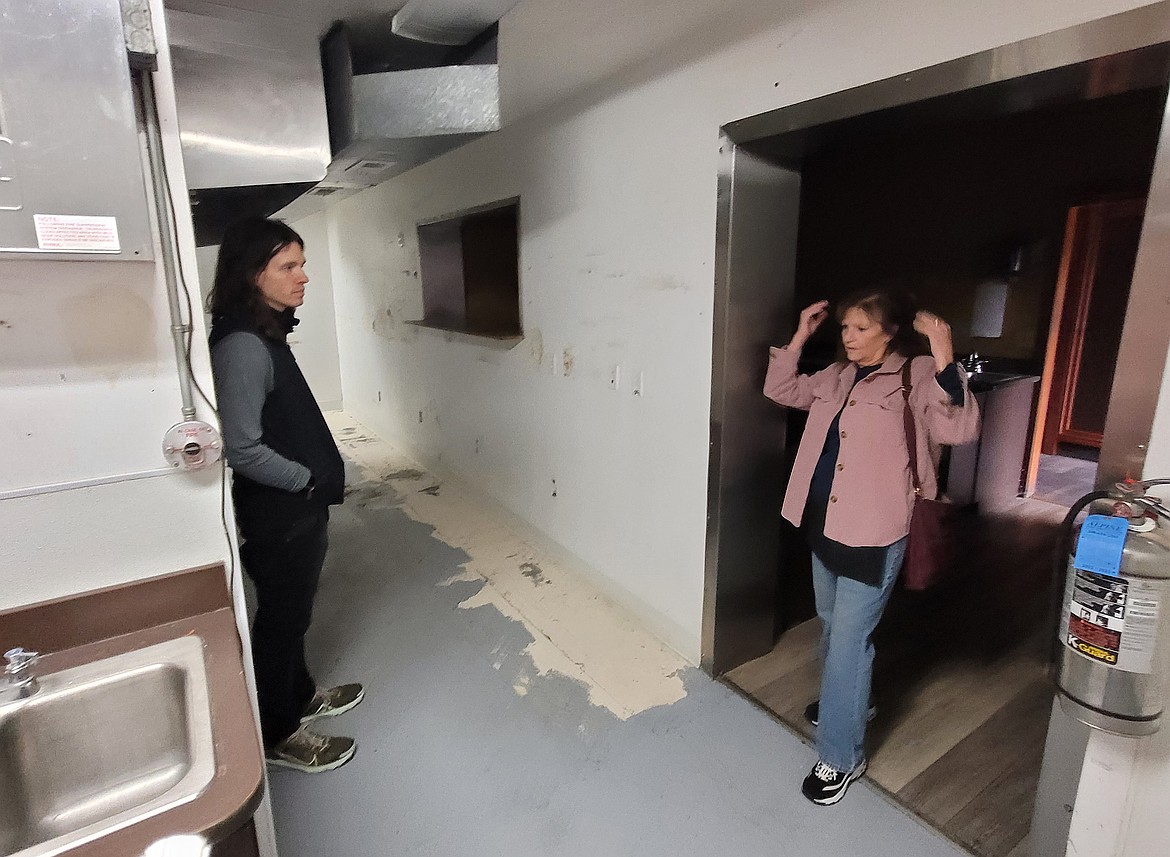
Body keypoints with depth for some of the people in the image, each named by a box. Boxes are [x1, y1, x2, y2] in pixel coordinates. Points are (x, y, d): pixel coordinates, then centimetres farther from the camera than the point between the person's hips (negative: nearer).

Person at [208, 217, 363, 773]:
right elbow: (243, 449, -26)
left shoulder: (266, 336, 5)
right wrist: (310, 479, -15)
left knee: (292, 612, 24)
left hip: (297, 509, 9)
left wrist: (322, 475, 9)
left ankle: (300, 695, 45)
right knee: (281, 617, 10)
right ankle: (279, 733, 32)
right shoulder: (242, 348, -24)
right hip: (278, 516, -9)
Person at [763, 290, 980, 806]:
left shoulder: (917, 377, -11)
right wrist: (799, 338, 7)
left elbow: (960, 429, -24)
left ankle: (841, 757, 17)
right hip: (822, 523, 8)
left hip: (873, 533, -7)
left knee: (848, 640, 0)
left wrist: (944, 362, -35)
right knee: (830, 624, 23)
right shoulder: (839, 376, 8)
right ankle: (846, 701, 49)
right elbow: (782, 391, 15)